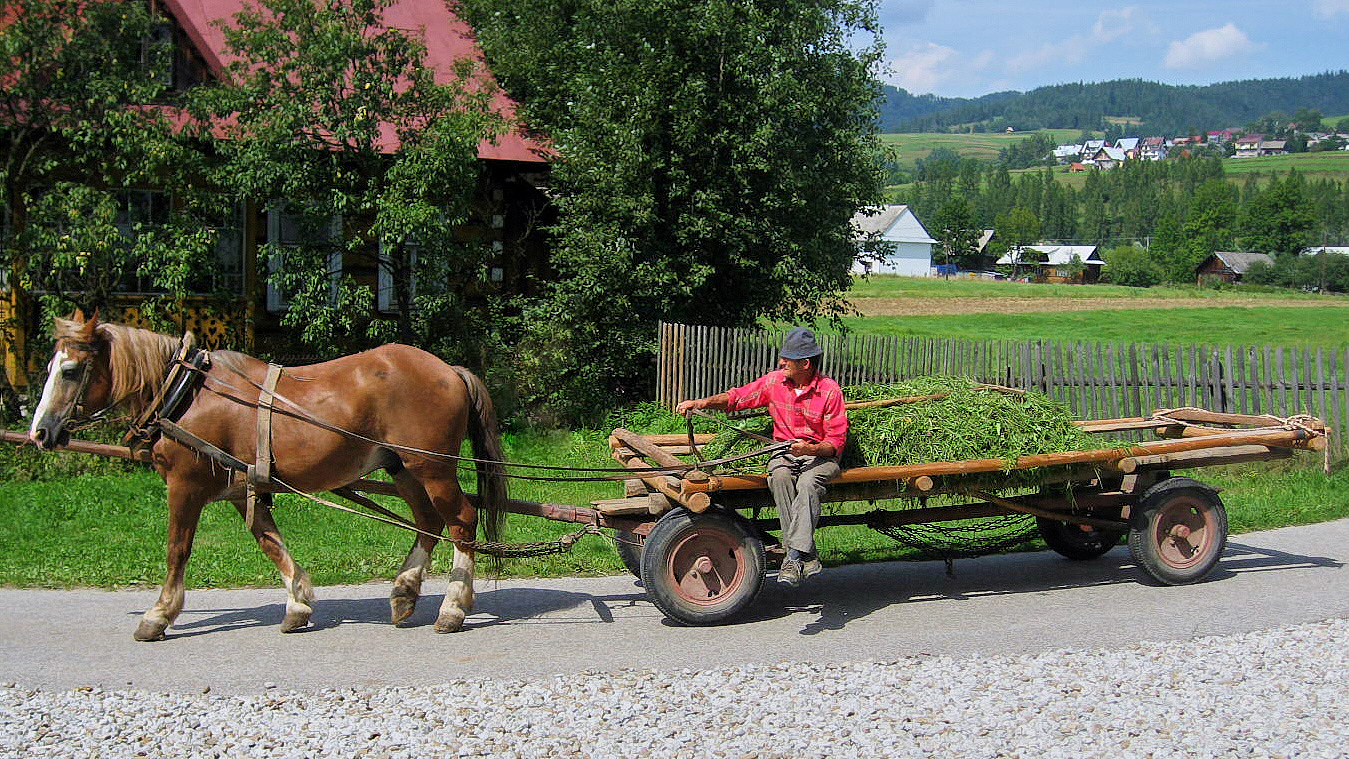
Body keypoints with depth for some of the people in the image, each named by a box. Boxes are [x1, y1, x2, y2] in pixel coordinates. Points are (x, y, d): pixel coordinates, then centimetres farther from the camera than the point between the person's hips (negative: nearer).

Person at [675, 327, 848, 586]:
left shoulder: (829, 390, -9)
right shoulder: (774, 381, 3)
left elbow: (836, 442, -8)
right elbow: (737, 397, 12)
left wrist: (810, 449, -28)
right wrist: (701, 403, -3)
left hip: (820, 455, -3)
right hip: (784, 452, 3)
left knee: (808, 482, -37)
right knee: (779, 476, -33)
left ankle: (794, 556, -42)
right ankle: (808, 557, -35)